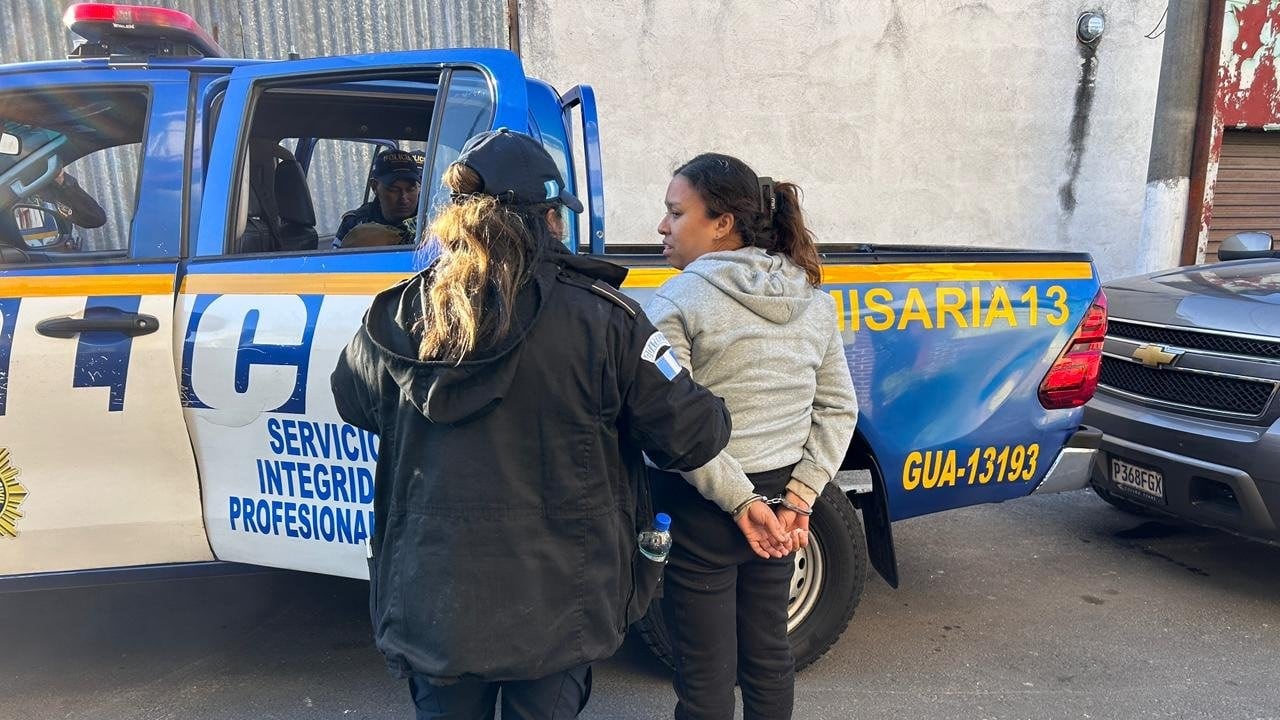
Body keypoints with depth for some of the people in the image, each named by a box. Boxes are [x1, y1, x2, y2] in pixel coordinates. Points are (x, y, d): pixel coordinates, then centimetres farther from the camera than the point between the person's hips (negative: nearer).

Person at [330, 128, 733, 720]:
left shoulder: (397, 316, -8)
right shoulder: (599, 316, -17)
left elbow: (352, 400, 12)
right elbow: (687, 436, -14)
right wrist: (717, 415, 8)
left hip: (432, 601, 3)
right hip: (555, 605, -2)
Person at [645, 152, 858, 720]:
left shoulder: (677, 302, -15)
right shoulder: (815, 301, 4)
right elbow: (839, 408, 4)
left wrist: (740, 501, -15)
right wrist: (798, 499, -1)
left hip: (701, 510, -6)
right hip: (778, 506, 6)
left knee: (706, 673, 10)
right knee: (768, 652, 23)